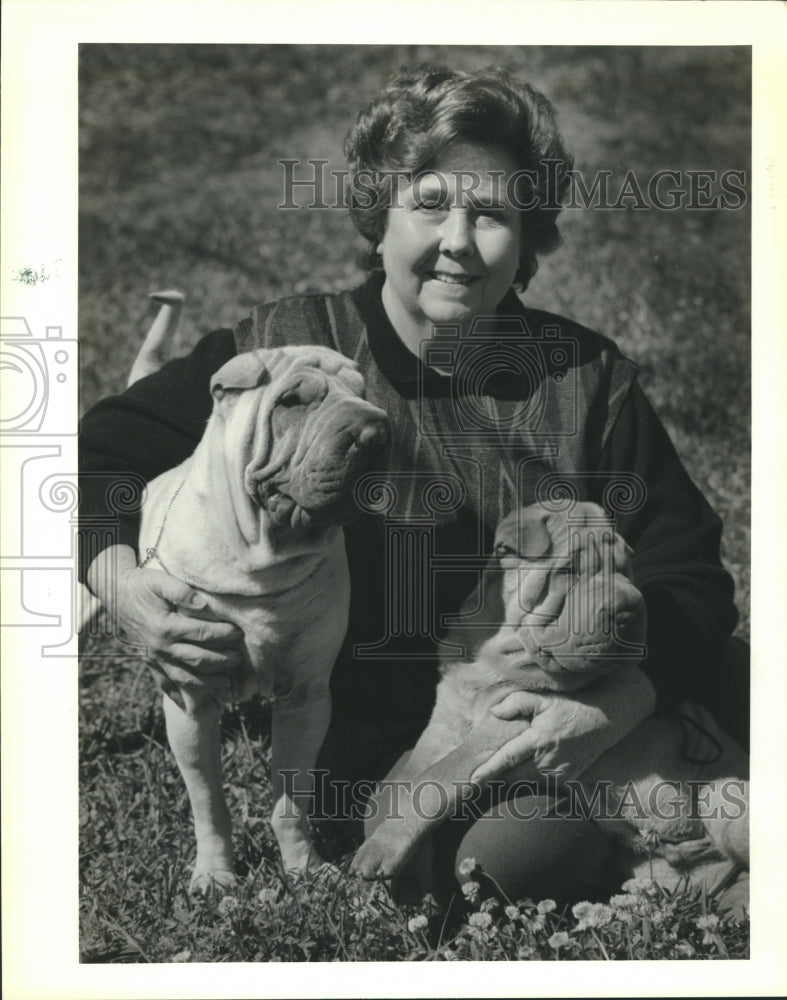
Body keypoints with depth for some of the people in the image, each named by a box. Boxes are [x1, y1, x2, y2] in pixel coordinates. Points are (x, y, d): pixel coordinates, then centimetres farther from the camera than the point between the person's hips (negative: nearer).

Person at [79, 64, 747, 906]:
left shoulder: (587, 377, 4)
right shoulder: (283, 351, -1)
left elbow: (687, 576, 2)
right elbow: (103, 450, 7)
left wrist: (610, 709, -19)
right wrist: (118, 580, -15)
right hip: (387, 756, -3)